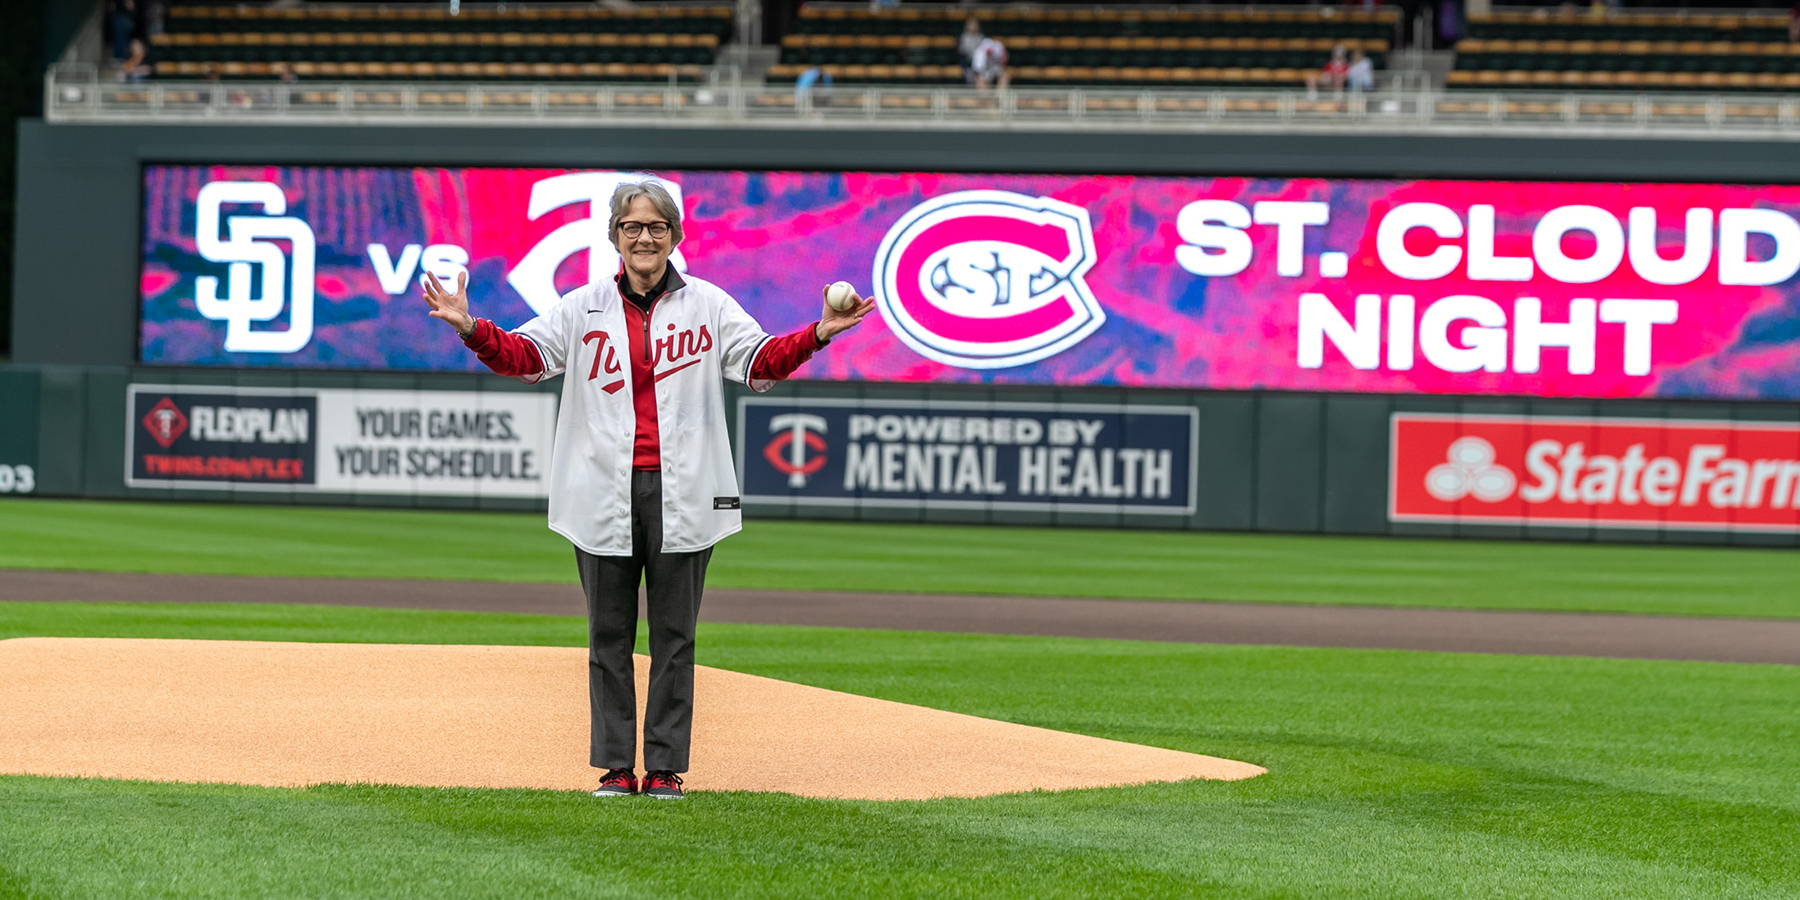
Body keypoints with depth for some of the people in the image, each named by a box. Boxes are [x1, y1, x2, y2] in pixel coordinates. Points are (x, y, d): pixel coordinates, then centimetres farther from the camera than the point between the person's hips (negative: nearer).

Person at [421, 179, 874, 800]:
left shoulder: (708, 306, 7)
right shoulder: (584, 307, 8)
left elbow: (759, 364, 1)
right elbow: (525, 354, 2)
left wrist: (818, 334, -15)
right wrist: (471, 328, -15)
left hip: (681, 493, -1)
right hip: (604, 494, 1)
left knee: (674, 633, 3)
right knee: (609, 633, 4)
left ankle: (666, 767, 8)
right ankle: (615, 766, 10)